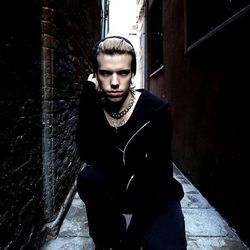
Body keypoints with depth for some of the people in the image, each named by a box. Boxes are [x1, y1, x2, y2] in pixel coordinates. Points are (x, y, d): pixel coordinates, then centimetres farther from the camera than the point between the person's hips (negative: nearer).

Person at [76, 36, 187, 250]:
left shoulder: (155, 109, -20)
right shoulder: (94, 108, -11)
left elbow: (159, 174, -21)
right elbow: (87, 155, -26)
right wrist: (89, 94, -28)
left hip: (154, 194, -2)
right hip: (113, 191, 3)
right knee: (88, 177, -26)